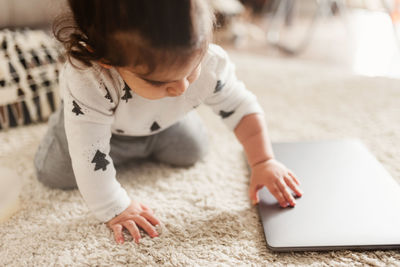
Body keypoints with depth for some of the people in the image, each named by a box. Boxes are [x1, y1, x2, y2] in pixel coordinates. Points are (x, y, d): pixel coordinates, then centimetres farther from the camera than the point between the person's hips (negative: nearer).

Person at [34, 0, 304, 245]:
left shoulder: (209, 63, -38)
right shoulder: (87, 84, -48)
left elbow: (242, 107, -22)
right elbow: (89, 156, -38)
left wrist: (263, 162, -27)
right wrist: (115, 209, -29)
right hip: (102, 124, -2)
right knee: (55, 173, -3)